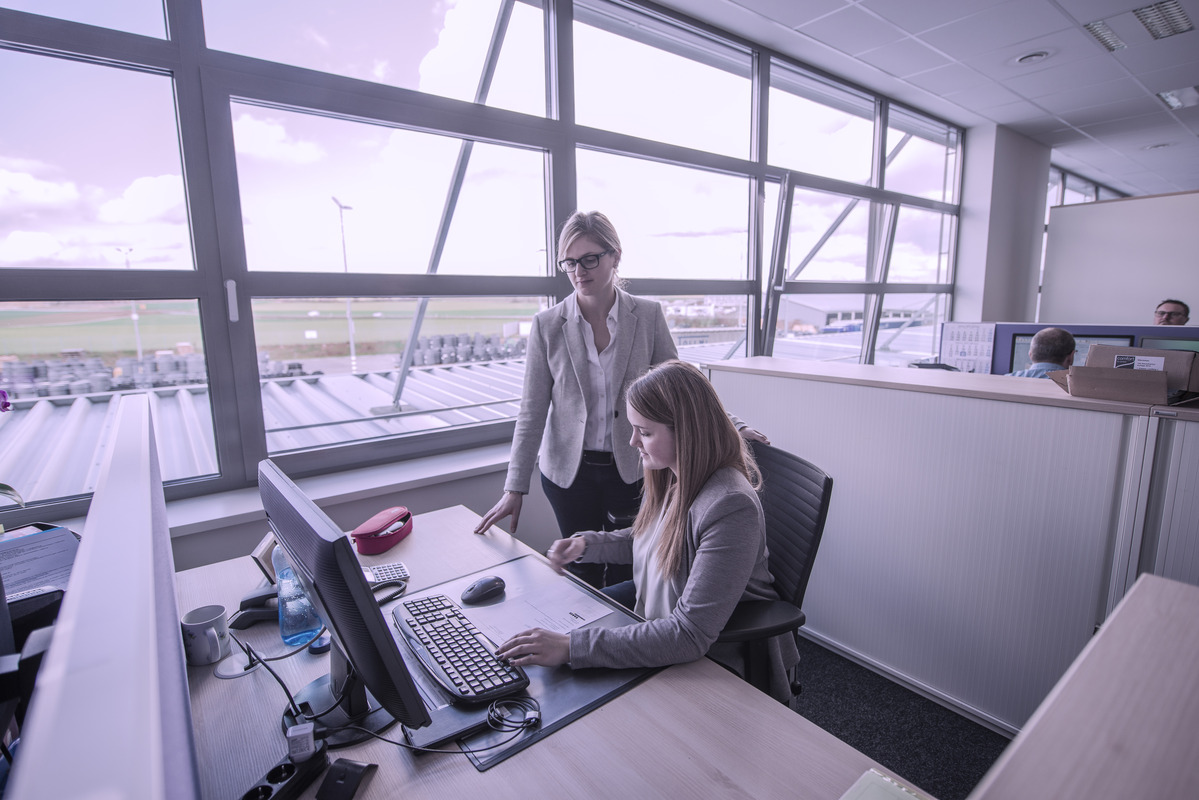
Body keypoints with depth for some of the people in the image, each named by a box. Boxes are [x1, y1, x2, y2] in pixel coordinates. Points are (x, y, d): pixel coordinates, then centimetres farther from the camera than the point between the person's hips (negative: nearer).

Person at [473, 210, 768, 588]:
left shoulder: (648, 316, -4)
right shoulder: (548, 325, -5)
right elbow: (532, 412, -3)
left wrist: (732, 425, -8)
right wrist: (515, 488, -5)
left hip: (631, 469, 0)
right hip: (569, 472, 1)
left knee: (626, 578, 7)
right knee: (583, 575, 12)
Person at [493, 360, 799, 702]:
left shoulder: (731, 507, -35)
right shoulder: (672, 475, -8)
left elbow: (689, 635, -36)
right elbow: (646, 539, 13)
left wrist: (572, 647, -39)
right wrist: (586, 544, -4)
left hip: (711, 658, -8)